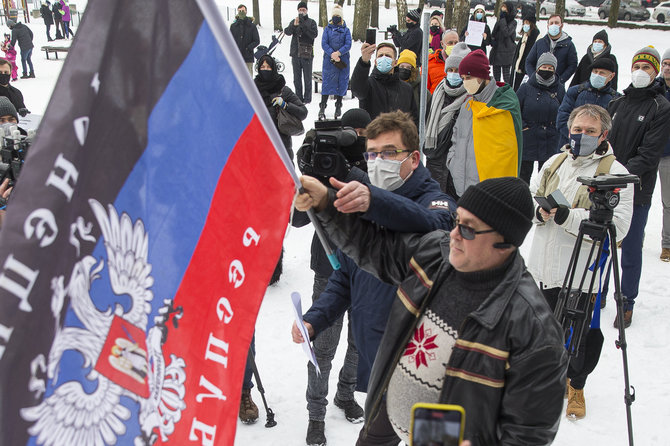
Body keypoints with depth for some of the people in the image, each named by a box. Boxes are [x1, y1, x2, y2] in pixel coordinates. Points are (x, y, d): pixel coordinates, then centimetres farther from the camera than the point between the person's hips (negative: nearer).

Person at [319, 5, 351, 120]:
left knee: (342, 82, 3)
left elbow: (348, 45, -2)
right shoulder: (327, 29, 7)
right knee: (327, 82, -6)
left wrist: (339, 53, -18)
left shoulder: (346, 30, 7)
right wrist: (332, 54, -16)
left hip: (343, 59, 1)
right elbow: (324, 44, -1)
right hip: (329, 60, -1)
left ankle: (338, 106, 15)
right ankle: (322, 107, -5)